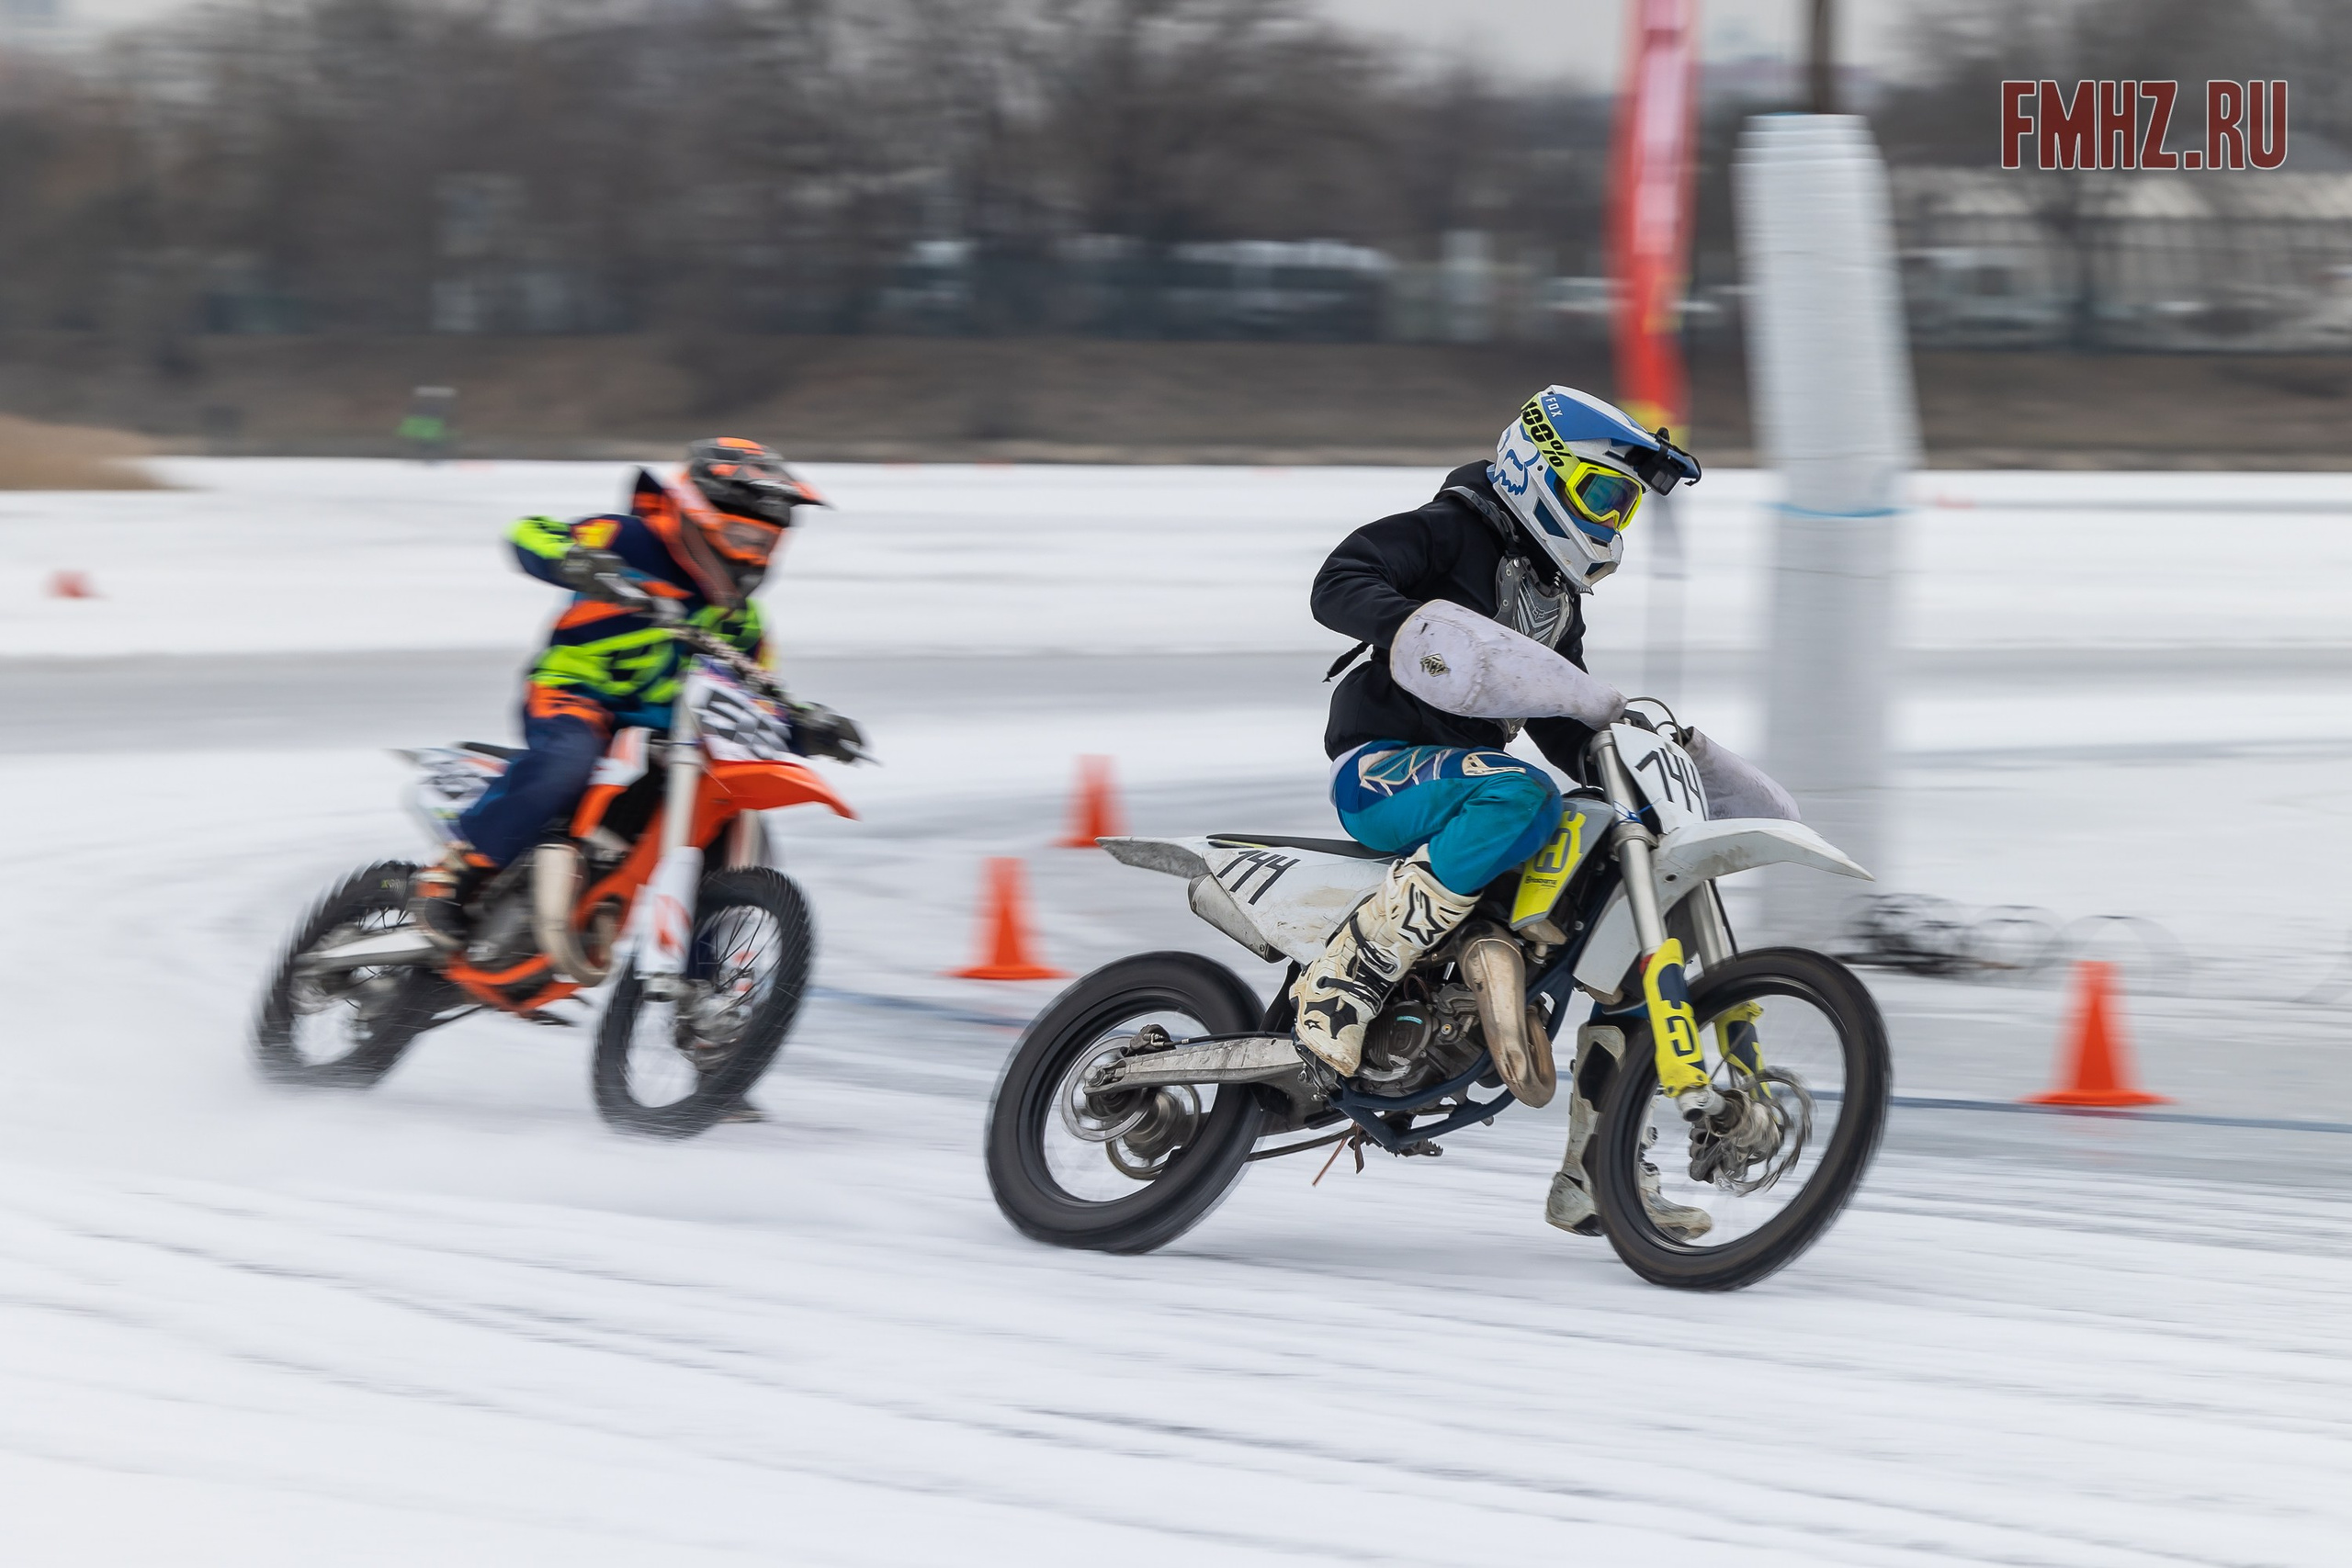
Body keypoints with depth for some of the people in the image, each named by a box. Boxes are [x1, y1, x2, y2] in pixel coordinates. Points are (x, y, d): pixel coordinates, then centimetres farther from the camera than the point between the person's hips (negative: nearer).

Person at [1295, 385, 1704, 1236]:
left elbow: (1562, 721, 30)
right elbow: (1338, 583, -20)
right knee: (1518, 796, -40)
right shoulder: (1450, 531, -5)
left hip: (1465, 772, 9)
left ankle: (1598, 1171, 3)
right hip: (1381, 769, -9)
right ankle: (1343, 981, -35)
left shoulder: (1557, 595, 22)